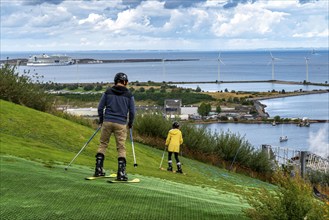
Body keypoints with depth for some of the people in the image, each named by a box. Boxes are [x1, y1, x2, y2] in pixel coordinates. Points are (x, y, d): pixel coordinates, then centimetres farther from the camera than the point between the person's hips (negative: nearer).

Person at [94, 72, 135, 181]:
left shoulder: (108, 92, 6)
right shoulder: (129, 95, 3)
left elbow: (100, 107, 6)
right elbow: (132, 111, 4)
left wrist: (101, 119, 20)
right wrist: (130, 123, 19)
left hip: (107, 122, 1)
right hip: (121, 124, -1)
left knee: (103, 144, 12)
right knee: (121, 148, 2)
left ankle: (98, 169, 8)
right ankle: (121, 173, -5)